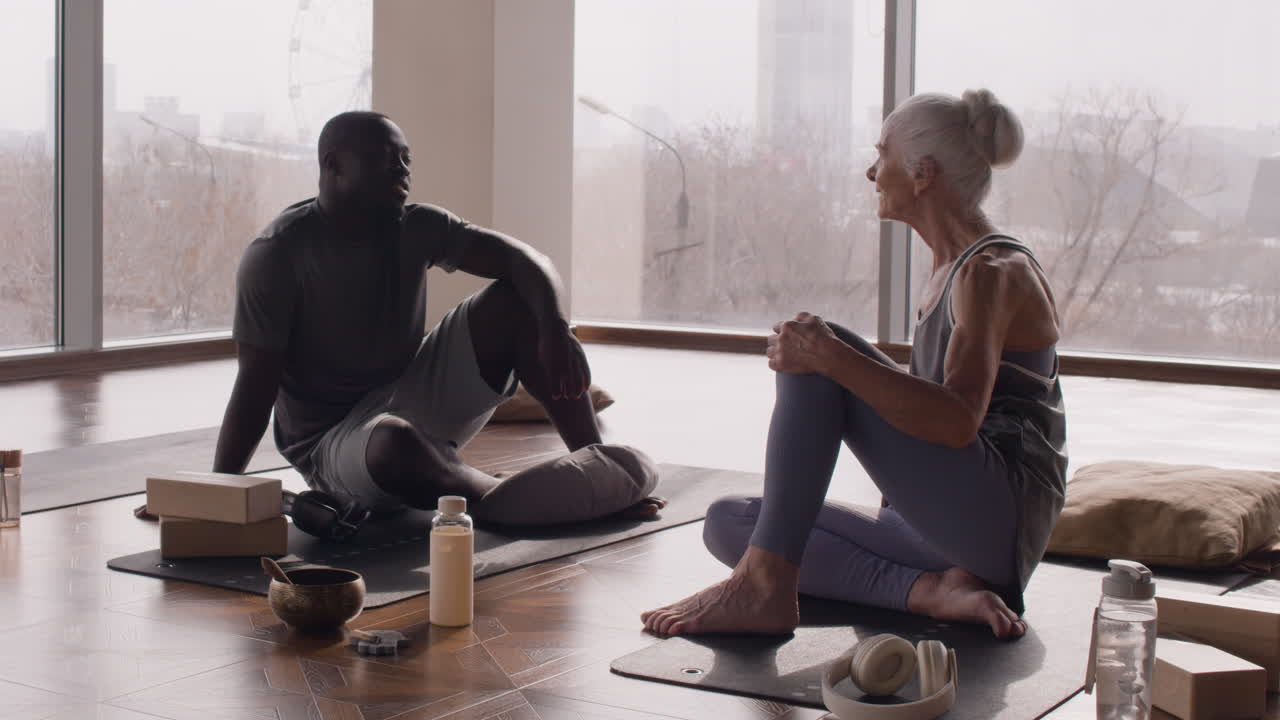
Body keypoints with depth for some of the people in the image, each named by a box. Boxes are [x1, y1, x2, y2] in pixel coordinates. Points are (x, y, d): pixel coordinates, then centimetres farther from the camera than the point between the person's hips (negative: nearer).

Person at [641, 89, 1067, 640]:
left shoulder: (992, 271, -10)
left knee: (815, 350, -19)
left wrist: (831, 356, -30)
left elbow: (958, 421, -26)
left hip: (997, 520, -10)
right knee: (728, 522, 1)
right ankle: (930, 590, -14)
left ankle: (764, 586, -23)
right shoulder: (948, 269, 19)